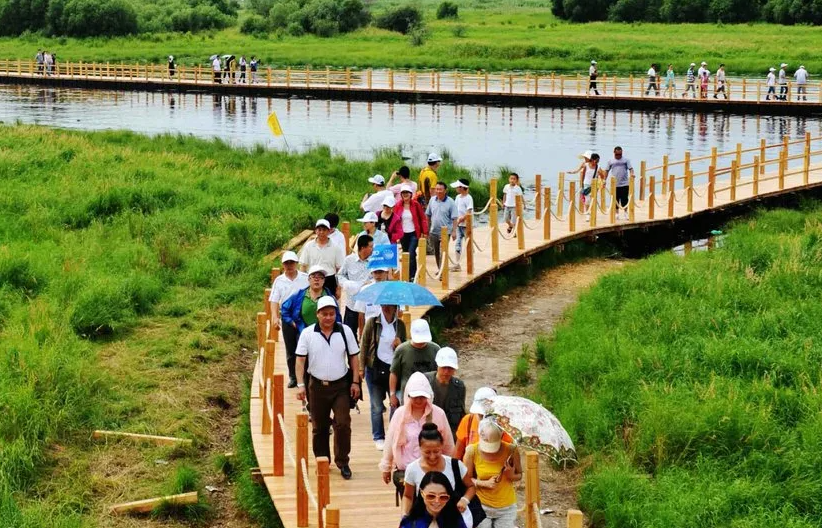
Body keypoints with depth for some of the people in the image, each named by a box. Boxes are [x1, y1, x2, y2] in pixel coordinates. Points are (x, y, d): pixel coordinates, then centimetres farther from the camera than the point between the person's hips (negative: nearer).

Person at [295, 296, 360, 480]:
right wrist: (300, 384, -11)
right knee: (319, 427, 10)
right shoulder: (308, 333, -3)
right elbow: (300, 360, -3)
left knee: (343, 424, -7)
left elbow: (354, 357, 4)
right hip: (317, 386, 0)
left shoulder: (345, 331, -1)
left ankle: (343, 462, 5)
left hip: (341, 385, 0)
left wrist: (355, 382, -1)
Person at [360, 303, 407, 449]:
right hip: (375, 368, -2)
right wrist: (362, 367, -1)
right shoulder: (372, 322, -2)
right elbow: (364, 345, 2)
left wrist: (400, 345, -8)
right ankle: (379, 438, 17)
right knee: (377, 407, 5)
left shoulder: (400, 325, 5)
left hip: (394, 369, 2)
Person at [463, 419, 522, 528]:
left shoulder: (510, 450, -14)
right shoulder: (472, 451, -15)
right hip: (482, 506, 0)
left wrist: (512, 476, -21)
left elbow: (519, 475, 2)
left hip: (506, 507, 0)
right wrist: (485, 483, -20)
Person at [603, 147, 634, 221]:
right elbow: (606, 171, 9)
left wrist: (632, 173, -25)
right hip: (614, 184, 1)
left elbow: (630, 168, -4)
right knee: (616, 199, 7)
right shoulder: (611, 161, 4)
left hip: (624, 184, -1)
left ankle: (625, 213, 15)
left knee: (624, 199, 2)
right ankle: (617, 213, 18)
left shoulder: (626, 160, 1)